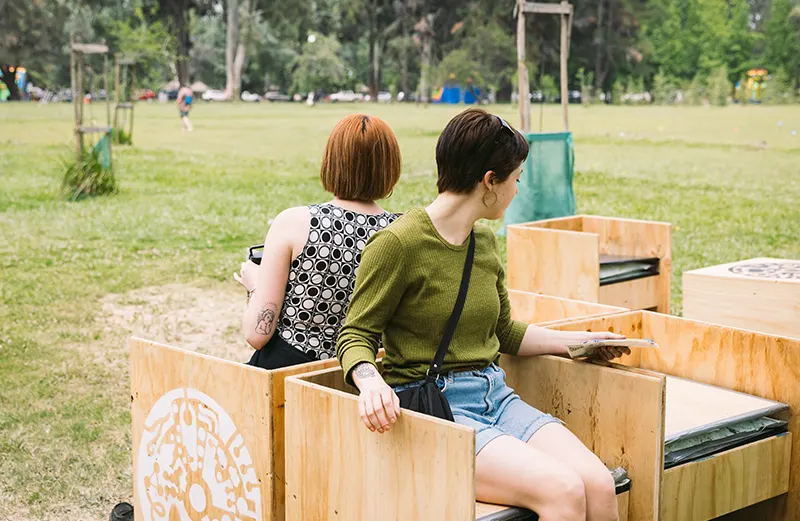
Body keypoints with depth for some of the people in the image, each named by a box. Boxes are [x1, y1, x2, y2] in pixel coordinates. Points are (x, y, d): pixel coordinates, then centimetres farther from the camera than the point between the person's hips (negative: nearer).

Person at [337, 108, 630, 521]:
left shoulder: (485, 241, 13)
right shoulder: (397, 243, -10)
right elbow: (355, 335, -7)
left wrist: (582, 340, 26)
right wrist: (370, 381, -28)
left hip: (495, 397, 7)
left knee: (599, 485, -16)